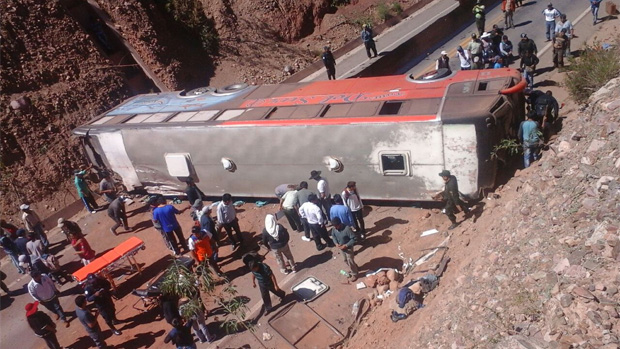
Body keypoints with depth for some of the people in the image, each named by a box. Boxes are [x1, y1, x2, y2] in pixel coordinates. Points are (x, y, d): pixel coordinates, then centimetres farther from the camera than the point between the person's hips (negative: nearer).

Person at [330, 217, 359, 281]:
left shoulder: (347, 229, -34)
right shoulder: (334, 229, -15)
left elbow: (354, 239, -27)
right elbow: (333, 236, 5)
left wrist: (346, 245, -29)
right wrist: (336, 243, -13)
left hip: (348, 248, -7)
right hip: (341, 248, 7)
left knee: (350, 261, 10)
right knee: (346, 260, 25)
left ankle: (354, 274, 33)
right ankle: (354, 269, 51)